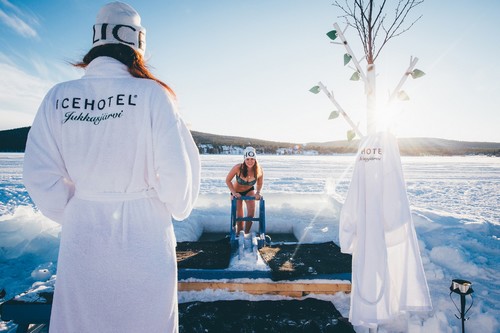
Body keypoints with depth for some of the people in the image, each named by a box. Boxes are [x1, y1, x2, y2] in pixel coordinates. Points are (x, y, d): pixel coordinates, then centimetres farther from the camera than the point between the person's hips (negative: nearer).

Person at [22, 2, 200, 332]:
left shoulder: (58, 97, -3)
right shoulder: (151, 93, -13)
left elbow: (40, 174, -3)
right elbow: (176, 170, -15)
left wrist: (72, 216, 12)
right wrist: (179, 209, 4)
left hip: (81, 233, 4)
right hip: (143, 231, -3)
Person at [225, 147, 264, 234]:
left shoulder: (259, 170, -26)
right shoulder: (238, 168, -32)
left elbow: (260, 183, -3)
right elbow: (228, 180, -17)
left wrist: (257, 193, -18)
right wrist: (234, 193, -23)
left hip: (249, 191, 1)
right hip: (237, 191, -1)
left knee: (251, 212, -15)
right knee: (239, 216, 1)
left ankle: (246, 233, 4)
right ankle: (239, 234, 22)